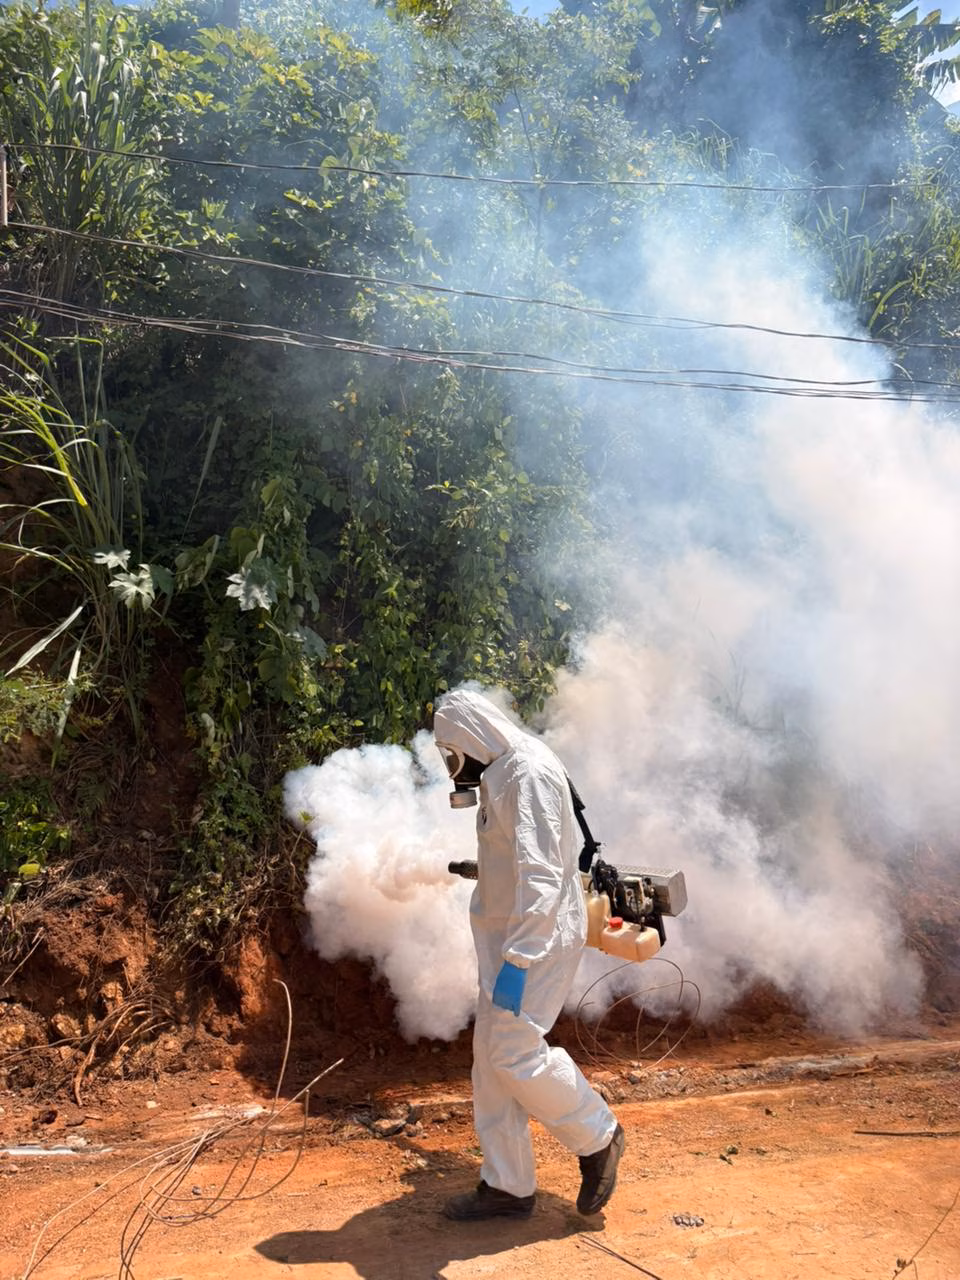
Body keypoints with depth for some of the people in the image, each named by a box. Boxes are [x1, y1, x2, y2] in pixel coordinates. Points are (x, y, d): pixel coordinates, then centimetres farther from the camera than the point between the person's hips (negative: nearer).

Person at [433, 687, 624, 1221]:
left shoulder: (530, 774, -18)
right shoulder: (503, 772, 14)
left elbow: (540, 875, -25)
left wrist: (517, 959, -28)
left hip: (537, 937, -10)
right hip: (508, 933, 10)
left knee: (514, 1052, -8)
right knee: (493, 1057, 10)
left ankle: (598, 1138, 14)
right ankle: (507, 1186, 20)